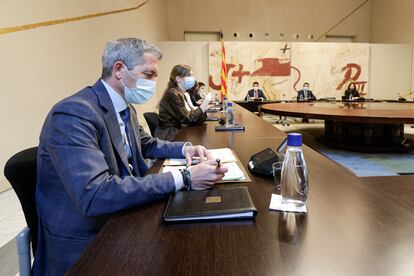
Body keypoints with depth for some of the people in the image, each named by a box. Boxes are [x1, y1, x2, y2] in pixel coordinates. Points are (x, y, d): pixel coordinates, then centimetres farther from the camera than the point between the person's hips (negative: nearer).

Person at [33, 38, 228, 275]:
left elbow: (146, 144, 21)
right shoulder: (73, 114, -24)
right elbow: (94, 195, -34)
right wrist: (184, 178, -35)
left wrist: (185, 148, 1)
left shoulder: (126, 109, 4)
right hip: (84, 242, -8)